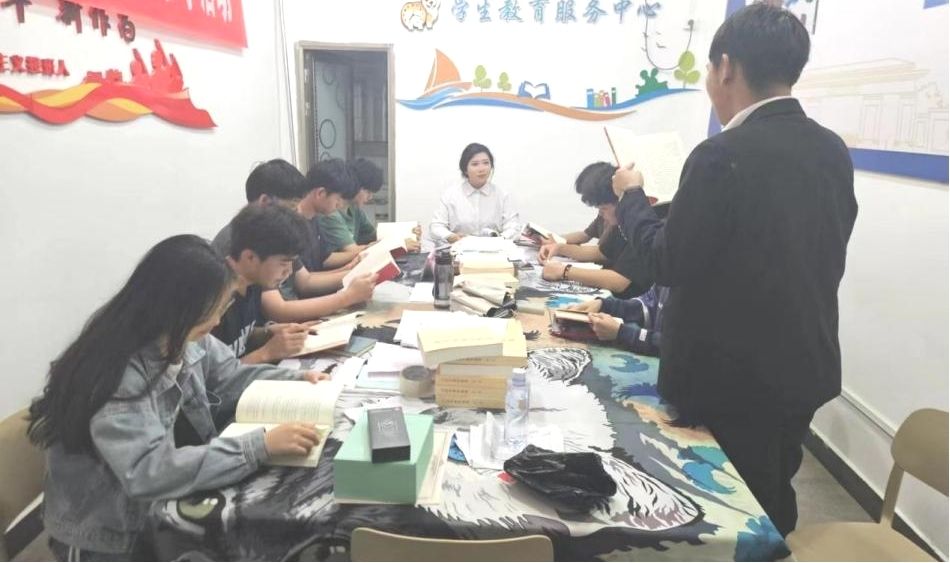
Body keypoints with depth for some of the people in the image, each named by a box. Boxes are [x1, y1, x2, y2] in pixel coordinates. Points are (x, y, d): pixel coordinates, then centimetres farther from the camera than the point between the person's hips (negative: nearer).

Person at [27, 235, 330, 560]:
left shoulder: (183, 336, -8)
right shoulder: (116, 371, -29)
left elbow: (231, 378, 8)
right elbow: (148, 473, -36)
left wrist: (296, 380, -6)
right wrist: (261, 446, -37)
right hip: (111, 536, -6)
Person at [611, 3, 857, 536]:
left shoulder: (723, 155, -22)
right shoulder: (833, 151, 2)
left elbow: (669, 264, -16)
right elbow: (816, 256, 10)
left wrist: (632, 197, -1)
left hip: (733, 375, -7)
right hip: (804, 366, 8)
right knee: (773, 506, 25)